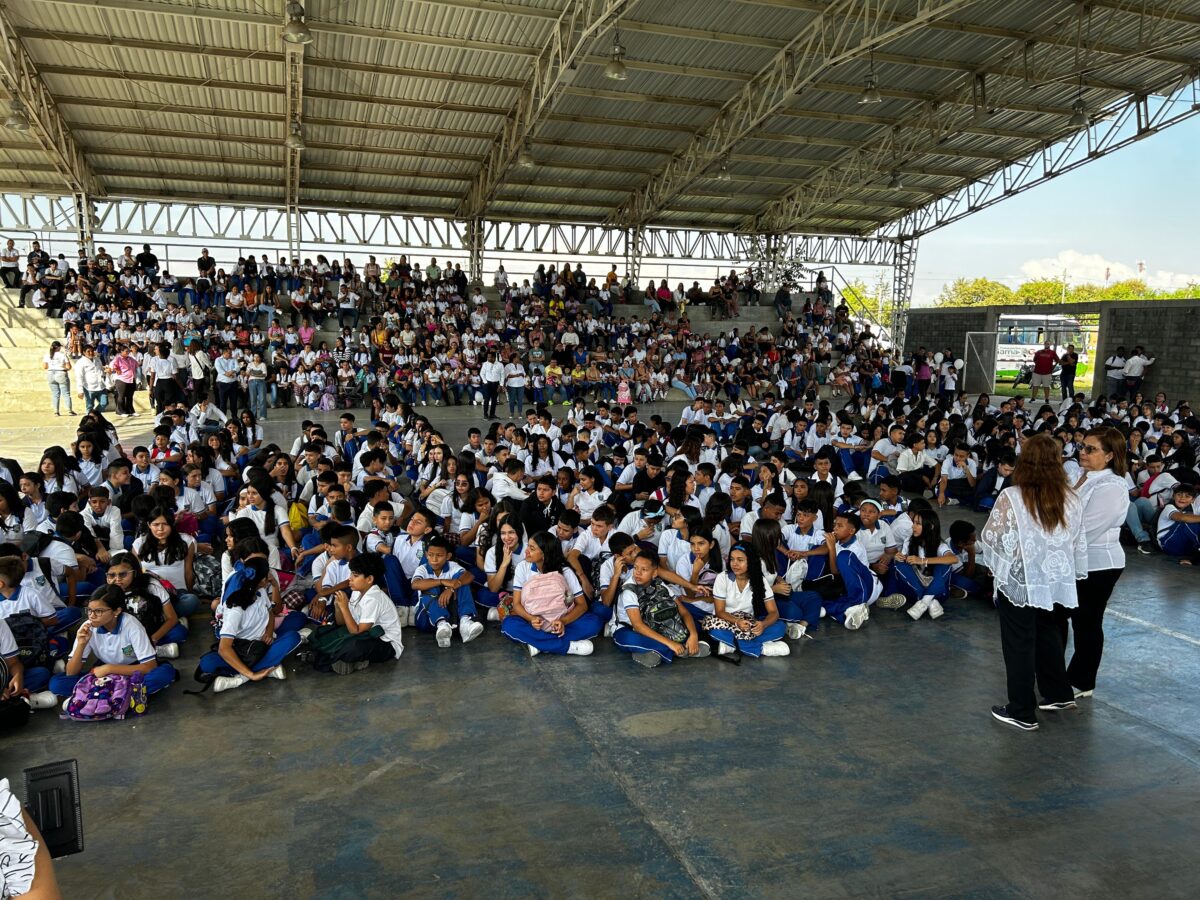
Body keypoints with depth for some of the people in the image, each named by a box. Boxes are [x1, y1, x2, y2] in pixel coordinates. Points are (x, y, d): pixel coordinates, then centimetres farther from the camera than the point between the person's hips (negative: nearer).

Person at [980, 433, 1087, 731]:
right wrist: (1071, 574, 16)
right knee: (1048, 634, 26)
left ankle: (1022, 713, 17)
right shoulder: (1071, 499, -5)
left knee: (1019, 646, 8)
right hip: (1055, 581, 5)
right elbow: (1079, 544, 3)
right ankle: (1059, 694, 40)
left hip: (1020, 582, -5)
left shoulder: (1011, 497, -19)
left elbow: (989, 538, -11)